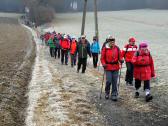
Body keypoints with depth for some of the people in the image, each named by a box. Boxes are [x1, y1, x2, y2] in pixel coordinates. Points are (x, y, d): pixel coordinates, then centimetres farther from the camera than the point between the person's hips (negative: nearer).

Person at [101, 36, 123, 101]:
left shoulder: (117, 48, 4)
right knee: (108, 81, -7)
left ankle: (114, 95, 14)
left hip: (116, 67, 3)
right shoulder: (105, 48, -4)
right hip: (108, 67, -3)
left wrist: (121, 60, -10)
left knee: (114, 82, 4)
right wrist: (104, 64, -15)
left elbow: (119, 56, 11)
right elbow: (102, 58, 0)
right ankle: (107, 93, 18)